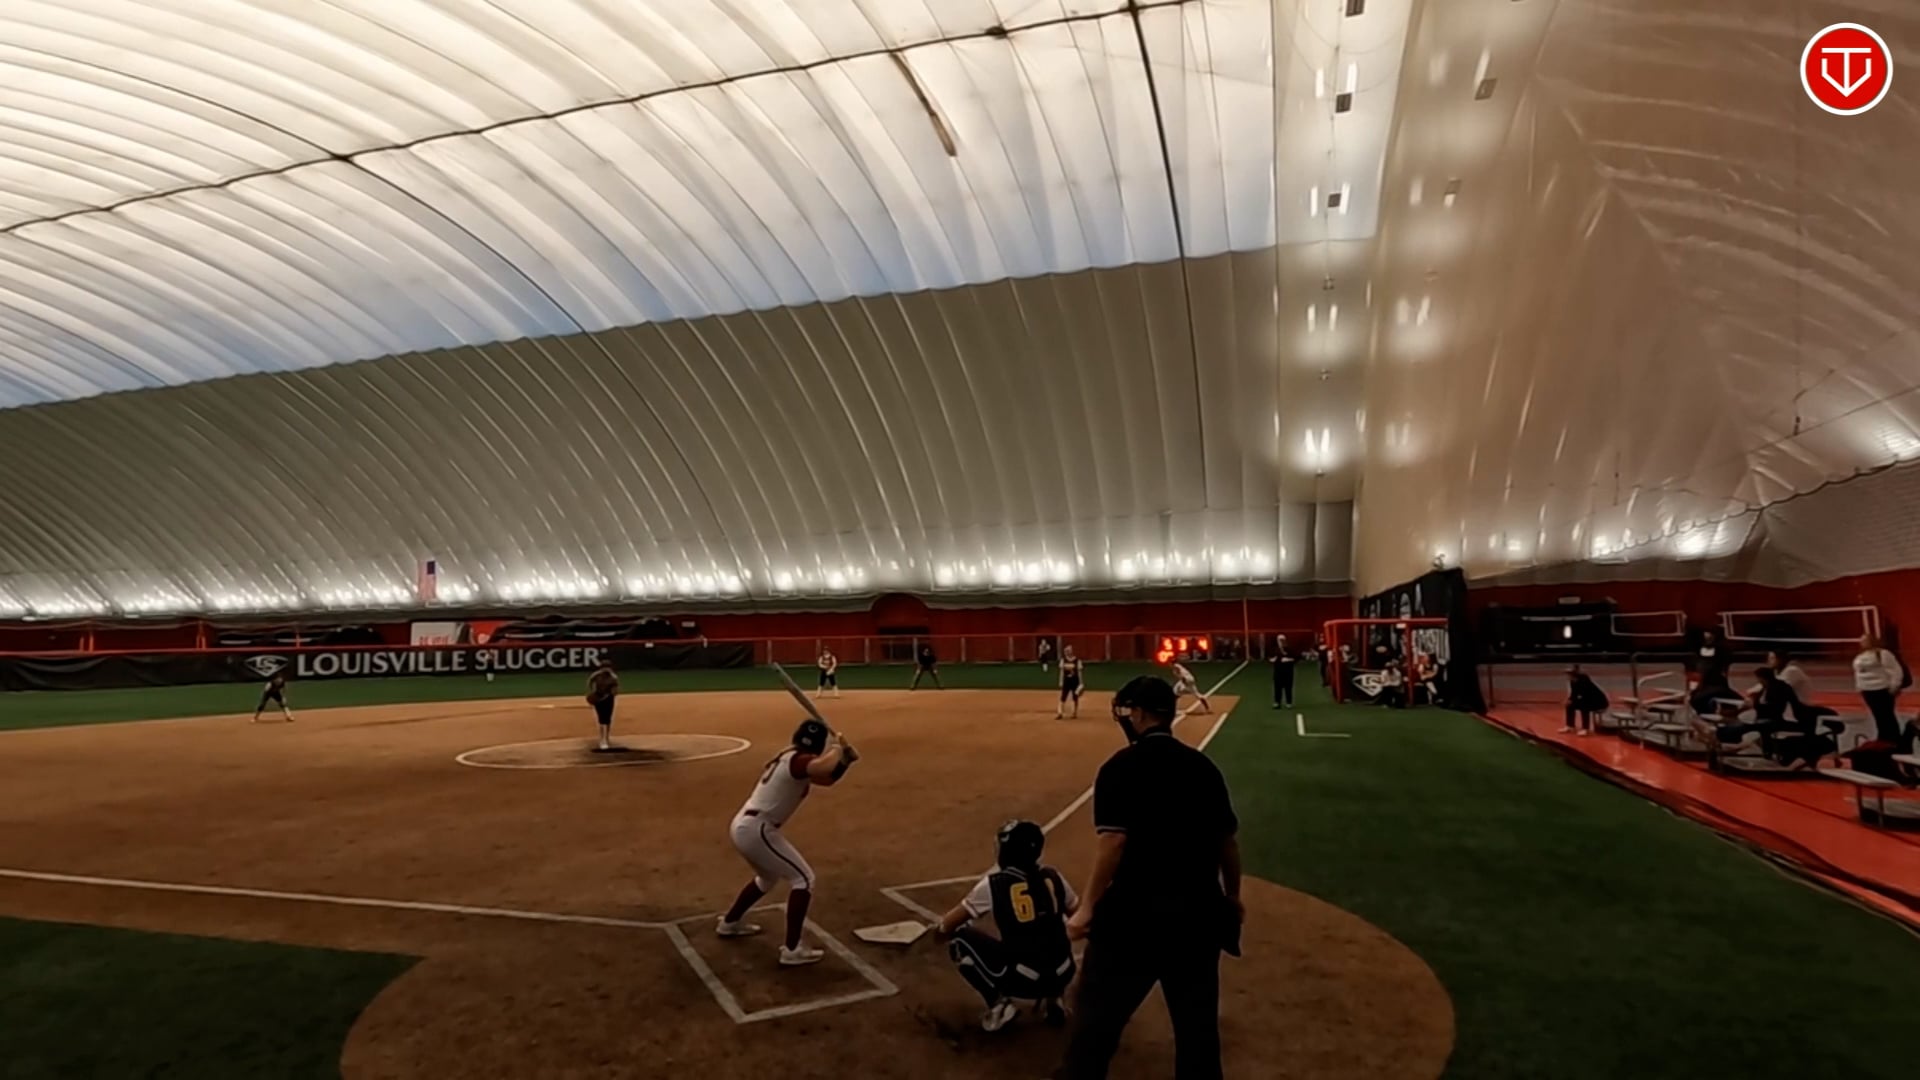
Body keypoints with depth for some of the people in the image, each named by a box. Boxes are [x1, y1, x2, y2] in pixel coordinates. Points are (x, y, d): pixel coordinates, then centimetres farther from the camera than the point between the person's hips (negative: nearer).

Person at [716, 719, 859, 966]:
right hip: (756, 829, -10)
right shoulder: (798, 760, -16)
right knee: (803, 879, -4)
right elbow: (825, 767, -38)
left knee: (769, 878, 33)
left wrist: (845, 758, 2)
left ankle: (729, 923, 49)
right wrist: (838, 748, -18)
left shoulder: (790, 757, 13)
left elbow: (828, 778, 18)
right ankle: (792, 950, -5)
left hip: (743, 826, 10)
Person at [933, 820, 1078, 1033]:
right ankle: (1052, 1000, 20)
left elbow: (943, 929, 0)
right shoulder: (1052, 877, 4)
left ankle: (999, 1004, 6)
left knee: (959, 939, 11)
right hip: (1063, 976, 5)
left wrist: (940, 928, 24)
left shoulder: (993, 884, -5)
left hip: (1022, 981, -5)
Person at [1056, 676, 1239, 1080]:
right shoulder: (1203, 766, 5)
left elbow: (1112, 842, -18)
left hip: (1135, 910, -5)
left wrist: (1087, 907, -11)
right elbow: (1228, 840, 10)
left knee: (1097, 1012, 10)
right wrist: (1232, 897, 24)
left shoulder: (1121, 766, -11)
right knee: (1197, 1019, 17)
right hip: (1197, 910, 5)